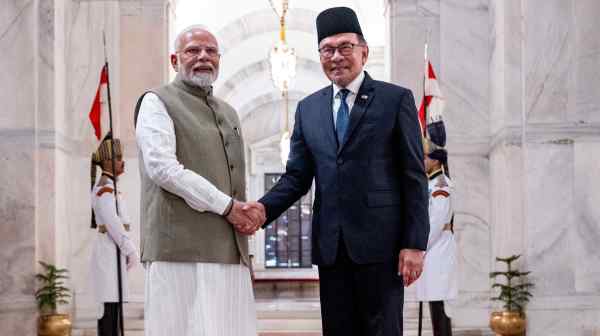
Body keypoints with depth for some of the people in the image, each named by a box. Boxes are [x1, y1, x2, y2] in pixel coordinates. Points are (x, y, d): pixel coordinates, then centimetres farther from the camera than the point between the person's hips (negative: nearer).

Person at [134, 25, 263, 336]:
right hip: (182, 251, -6)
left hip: (229, 252, 6)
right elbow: (163, 167, -12)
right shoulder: (157, 102, 3)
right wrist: (226, 206, -11)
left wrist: (247, 213, 7)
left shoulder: (228, 113, 25)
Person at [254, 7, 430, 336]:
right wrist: (260, 211, -7)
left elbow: (414, 176, -3)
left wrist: (414, 244, -10)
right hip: (330, 245, 4)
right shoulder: (308, 108, 12)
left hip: (379, 242, -4)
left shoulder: (396, 99, 0)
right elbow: (296, 177, 11)